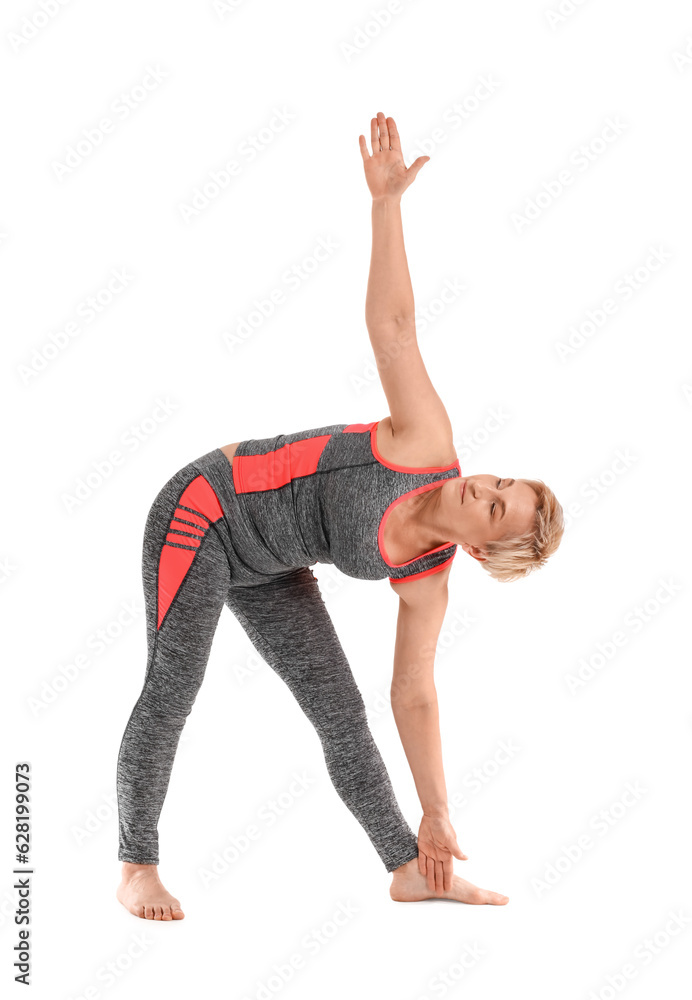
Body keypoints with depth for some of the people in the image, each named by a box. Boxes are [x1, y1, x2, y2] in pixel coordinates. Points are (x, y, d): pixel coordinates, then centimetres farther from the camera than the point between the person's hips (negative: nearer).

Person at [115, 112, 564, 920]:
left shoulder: (426, 580, -7)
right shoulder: (429, 446, -20)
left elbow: (414, 696, 0)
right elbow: (391, 324, -20)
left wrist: (436, 816, -1)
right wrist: (386, 201, -23)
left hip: (266, 568, 6)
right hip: (206, 509, -5)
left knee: (338, 708, -1)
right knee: (173, 685, -13)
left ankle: (409, 871, 7)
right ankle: (137, 868, 0)